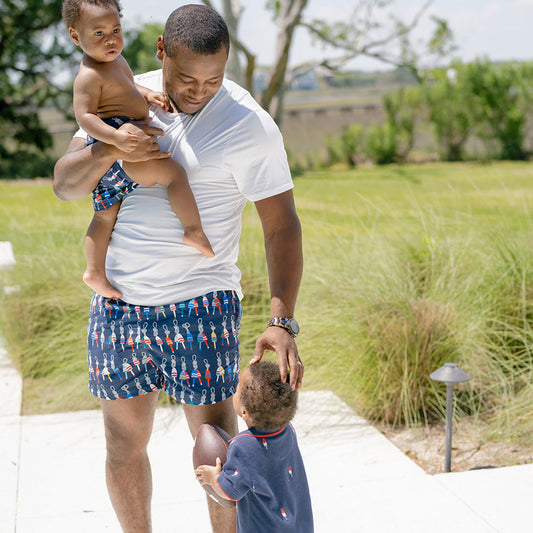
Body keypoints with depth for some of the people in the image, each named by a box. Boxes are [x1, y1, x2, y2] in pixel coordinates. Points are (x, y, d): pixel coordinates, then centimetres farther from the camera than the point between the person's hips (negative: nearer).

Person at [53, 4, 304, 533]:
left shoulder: (248, 124, -11)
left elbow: (282, 227, -13)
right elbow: (64, 184, 3)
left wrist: (281, 322, -24)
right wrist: (109, 149, -19)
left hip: (199, 307, -4)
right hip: (116, 302, 4)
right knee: (124, 444, 13)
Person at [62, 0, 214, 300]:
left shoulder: (116, 61, 15)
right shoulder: (89, 76, -16)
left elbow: (127, 87, 30)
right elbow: (84, 117, -23)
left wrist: (149, 95, 9)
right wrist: (116, 137, -38)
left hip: (107, 156, 11)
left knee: (105, 215, 15)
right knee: (175, 172, -18)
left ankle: (95, 272, 21)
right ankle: (195, 232, -13)